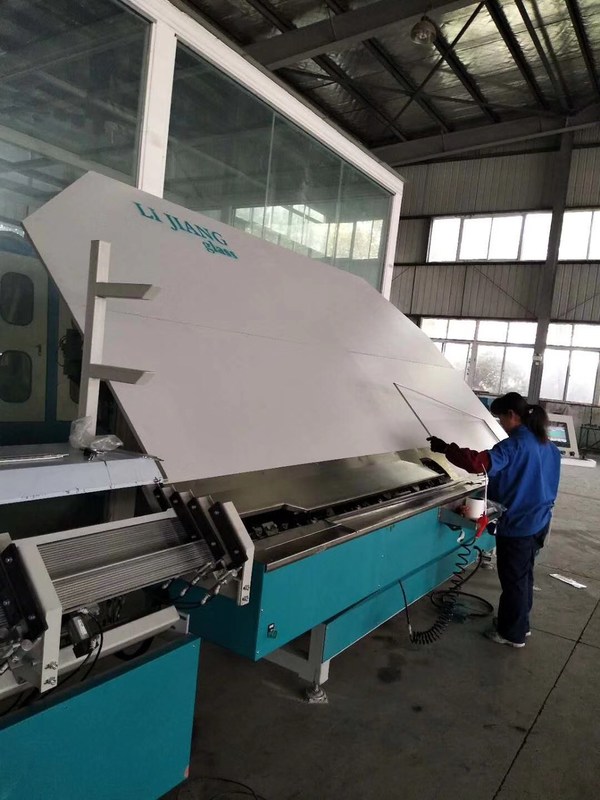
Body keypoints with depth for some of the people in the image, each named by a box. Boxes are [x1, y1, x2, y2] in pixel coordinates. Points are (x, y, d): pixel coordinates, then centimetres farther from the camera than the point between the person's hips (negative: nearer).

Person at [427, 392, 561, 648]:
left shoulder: (514, 445, -24)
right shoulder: (547, 445, 5)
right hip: (539, 521, 9)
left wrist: (445, 448, -29)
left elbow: (478, 463, -37)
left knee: (513, 580, 8)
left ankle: (513, 634, 23)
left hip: (518, 525, -9)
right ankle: (520, 623, 39)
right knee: (524, 575, 23)